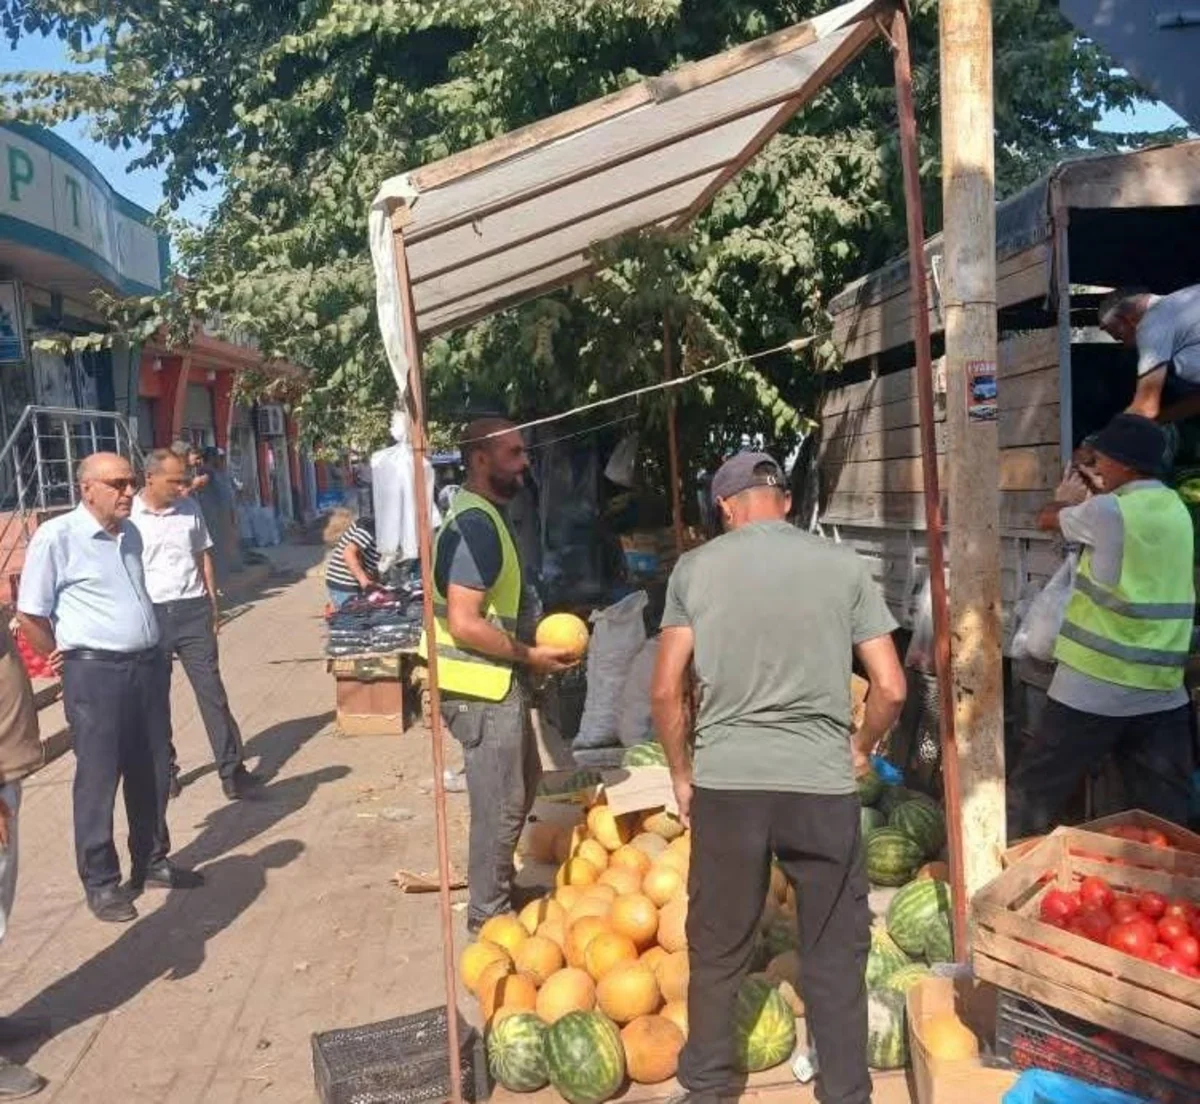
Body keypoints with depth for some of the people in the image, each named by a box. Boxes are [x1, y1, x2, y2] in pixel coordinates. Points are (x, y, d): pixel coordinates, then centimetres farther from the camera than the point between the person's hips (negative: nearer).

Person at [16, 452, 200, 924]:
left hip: (149, 665, 7)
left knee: (152, 774, 15)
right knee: (98, 780, 4)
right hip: (96, 675, -7)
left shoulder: (131, 533, 9)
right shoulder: (56, 536, -12)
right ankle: (101, 882, 17)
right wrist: (68, 658, 1)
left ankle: (151, 862, 31)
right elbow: (29, 616, -8)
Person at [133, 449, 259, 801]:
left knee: (211, 690, 1)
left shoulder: (189, 508, 6)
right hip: (149, 615, -2)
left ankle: (232, 770, 4)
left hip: (192, 611, 2)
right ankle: (165, 769, 26)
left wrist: (214, 605, 11)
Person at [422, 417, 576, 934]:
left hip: (500, 682, 11)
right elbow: (463, 624, -26)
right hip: (482, 687, -11)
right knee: (501, 803, 1)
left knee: (523, 782, 24)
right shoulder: (475, 525, -21)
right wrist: (531, 656, -18)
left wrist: (533, 641, 11)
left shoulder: (489, 516, 12)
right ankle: (489, 914, 17)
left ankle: (500, 885, 40)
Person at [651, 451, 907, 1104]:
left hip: (726, 783, 0)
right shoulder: (844, 566, 3)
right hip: (823, 786, 0)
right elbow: (891, 688, 1)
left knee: (717, 951, 16)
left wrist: (681, 774, 13)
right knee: (835, 956, 14)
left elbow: (666, 691, 0)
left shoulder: (695, 568, 2)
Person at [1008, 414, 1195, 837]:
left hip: (1095, 687, -6)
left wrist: (1067, 499, 26)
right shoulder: (1176, 509, 8)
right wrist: (1096, 492, 33)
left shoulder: (1107, 512, -12)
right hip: (1163, 690, 6)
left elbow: (1047, 520, 7)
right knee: (1165, 816, 10)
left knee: (1034, 796, 6)